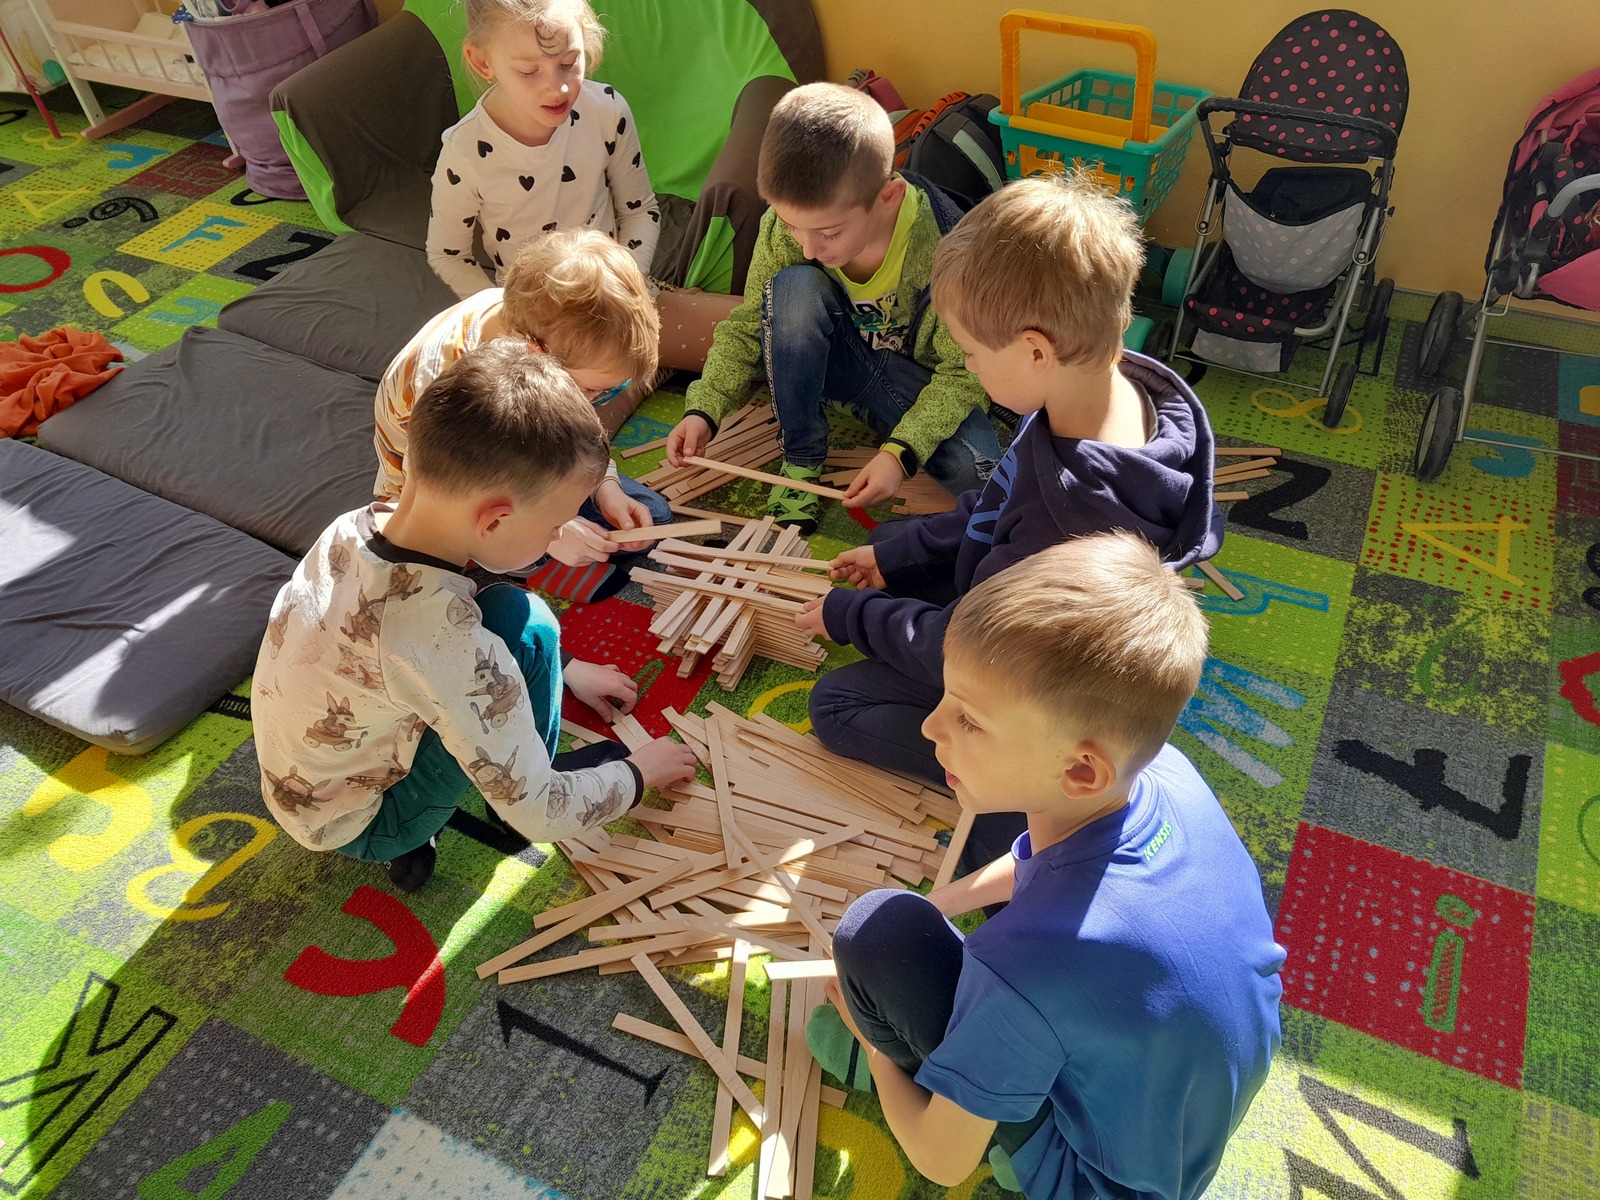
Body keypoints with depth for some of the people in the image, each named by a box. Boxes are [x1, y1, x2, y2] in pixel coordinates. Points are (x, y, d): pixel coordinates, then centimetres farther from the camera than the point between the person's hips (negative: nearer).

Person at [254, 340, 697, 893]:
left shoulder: (357, 526, -15)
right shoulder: (441, 641, -38)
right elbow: (537, 814, -25)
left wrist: (566, 669, 13)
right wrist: (639, 772, -8)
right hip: (355, 826, -7)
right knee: (523, 621, -20)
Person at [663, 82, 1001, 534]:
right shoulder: (784, 226, -20)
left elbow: (966, 370, -21)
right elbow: (746, 325, -7)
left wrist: (901, 451, -34)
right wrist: (703, 409, -21)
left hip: (919, 381, -3)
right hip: (836, 358, 3)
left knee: (974, 469, -32)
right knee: (794, 285, -30)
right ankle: (801, 457, -15)